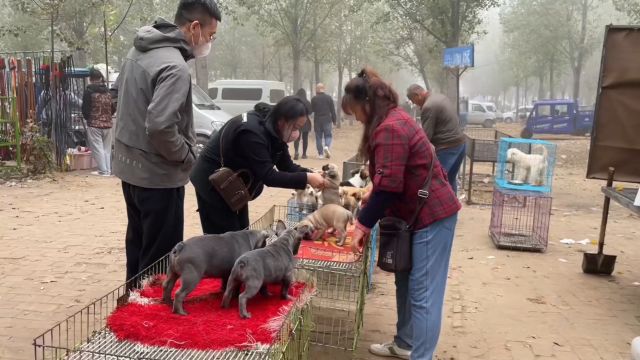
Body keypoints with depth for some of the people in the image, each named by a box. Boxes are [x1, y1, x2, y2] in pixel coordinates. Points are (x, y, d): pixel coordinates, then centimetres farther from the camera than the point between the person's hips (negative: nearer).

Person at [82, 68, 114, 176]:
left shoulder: (89, 90, -8)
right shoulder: (108, 91, 7)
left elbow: (85, 108, -7)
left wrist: (87, 118, 11)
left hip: (94, 124, -5)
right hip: (108, 124, 5)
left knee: (97, 148, 0)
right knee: (107, 148, 11)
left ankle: (103, 170, -1)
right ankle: (108, 170, 12)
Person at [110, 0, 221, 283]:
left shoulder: (139, 49, 6)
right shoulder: (175, 66, -24)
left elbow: (118, 90, 20)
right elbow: (160, 126, -31)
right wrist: (187, 156, -15)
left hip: (129, 166, 10)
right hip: (157, 175, -10)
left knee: (137, 245, 23)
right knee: (160, 258, 3)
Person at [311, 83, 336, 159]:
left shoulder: (314, 99, -4)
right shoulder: (329, 98, -1)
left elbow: (312, 109, 4)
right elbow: (333, 110, 0)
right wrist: (334, 120, 6)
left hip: (317, 120, 0)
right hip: (327, 120, 0)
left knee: (318, 137, 8)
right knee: (328, 135, 10)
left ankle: (321, 153, 6)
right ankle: (327, 146, -17)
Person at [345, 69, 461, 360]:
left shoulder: (389, 128, -22)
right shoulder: (393, 119, 13)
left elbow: (388, 186, -26)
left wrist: (363, 225, -18)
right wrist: (371, 197, 19)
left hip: (431, 215, -11)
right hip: (418, 213, 11)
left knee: (423, 292, -5)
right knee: (406, 284, 19)